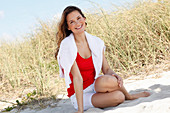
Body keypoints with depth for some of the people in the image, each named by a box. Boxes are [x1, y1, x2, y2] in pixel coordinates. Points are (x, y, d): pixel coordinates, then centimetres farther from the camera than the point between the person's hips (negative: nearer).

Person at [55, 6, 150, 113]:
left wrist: (114, 75, -18)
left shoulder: (96, 42, 2)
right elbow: (77, 77, -21)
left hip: (95, 87, 4)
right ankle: (129, 96, 4)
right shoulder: (67, 45, -14)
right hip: (80, 96, -4)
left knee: (105, 80, -33)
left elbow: (106, 69, 6)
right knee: (118, 96, -30)